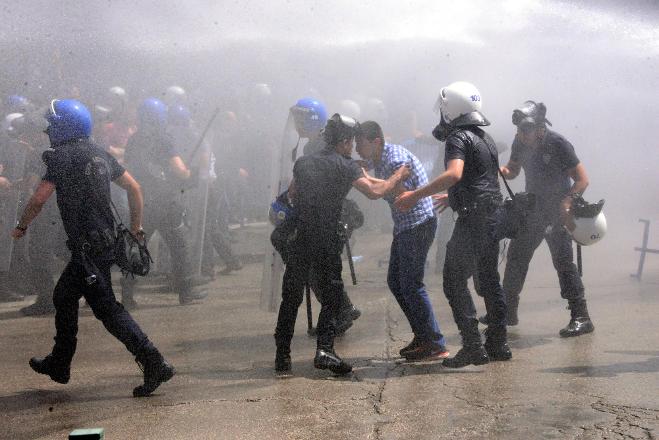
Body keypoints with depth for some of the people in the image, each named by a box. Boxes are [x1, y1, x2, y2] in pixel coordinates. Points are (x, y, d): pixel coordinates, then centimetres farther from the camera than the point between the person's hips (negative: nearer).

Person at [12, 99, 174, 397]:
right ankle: (58, 364, 27)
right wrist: (136, 226, 21)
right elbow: (134, 187, 14)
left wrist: (21, 226, 3)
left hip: (87, 247, -9)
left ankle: (154, 364, -8)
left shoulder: (62, 157, -11)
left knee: (106, 307, -4)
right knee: (63, 297, 19)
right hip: (106, 242, 9)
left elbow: (39, 198, -13)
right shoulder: (100, 154, 13)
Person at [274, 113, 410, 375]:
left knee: (291, 297, 10)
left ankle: (282, 353, 11)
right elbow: (374, 192, -9)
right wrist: (397, 177, 6)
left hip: (298, 238, 4)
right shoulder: (345, 166, -2)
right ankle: (324, 349, -6)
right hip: (326, 241, -4)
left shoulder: (303, 162, 14)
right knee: (331, 296, 5)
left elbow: (292, 194, 25)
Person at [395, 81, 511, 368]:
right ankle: (498, 344, 20)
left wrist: (415, 195, -28)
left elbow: (454, 174, -28)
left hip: (473, 219, -9)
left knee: (455, 281, -4)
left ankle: (473, 347, -8)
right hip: (493, 215, 9)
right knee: (489, 279, 15)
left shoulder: (458, 138, -11)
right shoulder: (486, 138, 18)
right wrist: (453, 197, 42)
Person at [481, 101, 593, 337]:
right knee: (516, 255, 10)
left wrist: (566, 203, -30)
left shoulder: (558, 145, -20)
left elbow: (582, 180, -18)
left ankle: (581, 318, -10)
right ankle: (508, 311, 23)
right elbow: (513, 169, 14)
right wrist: (503, 170, -9)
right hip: (533, 209, 7)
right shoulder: (520, 144, -2)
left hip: (558, 211, -7)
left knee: (562, 260, -14)